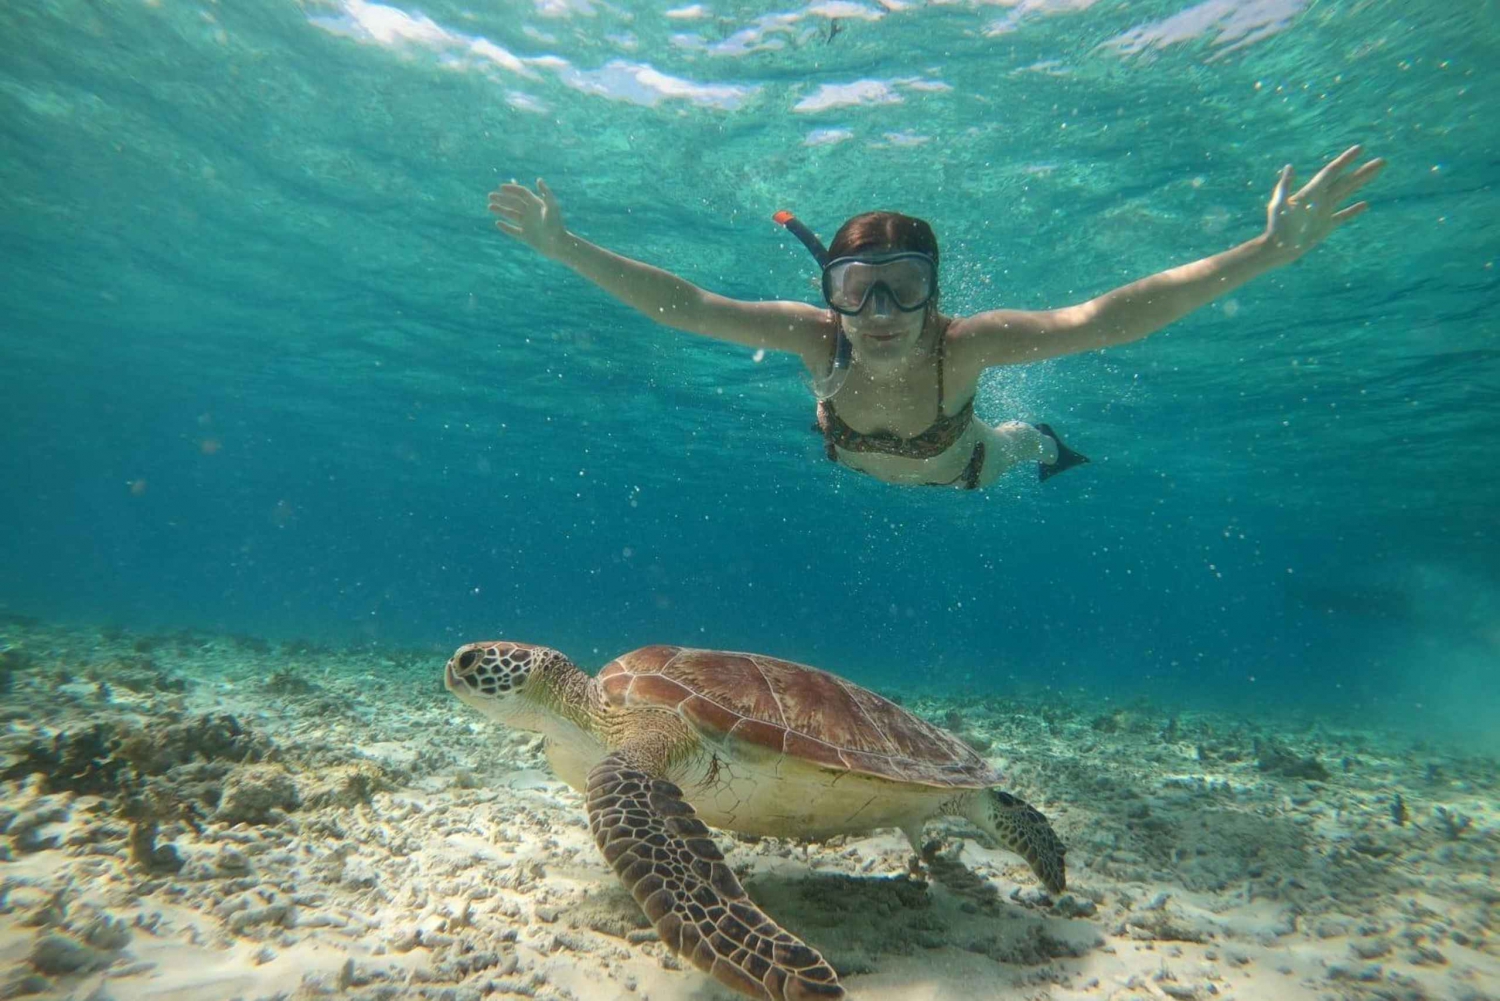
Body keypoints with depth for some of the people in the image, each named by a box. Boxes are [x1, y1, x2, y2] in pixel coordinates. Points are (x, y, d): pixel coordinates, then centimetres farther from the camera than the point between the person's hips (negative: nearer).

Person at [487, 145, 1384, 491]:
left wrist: (1269, 252, -62)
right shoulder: (817, 336, -42)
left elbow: (1102, 319, -53)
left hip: (960, 470, -1)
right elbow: (682, 304, -42)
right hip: (854, 464, 2)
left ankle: (1038, 443, 68)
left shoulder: (964, 342, -45)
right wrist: (565, 248, -46)